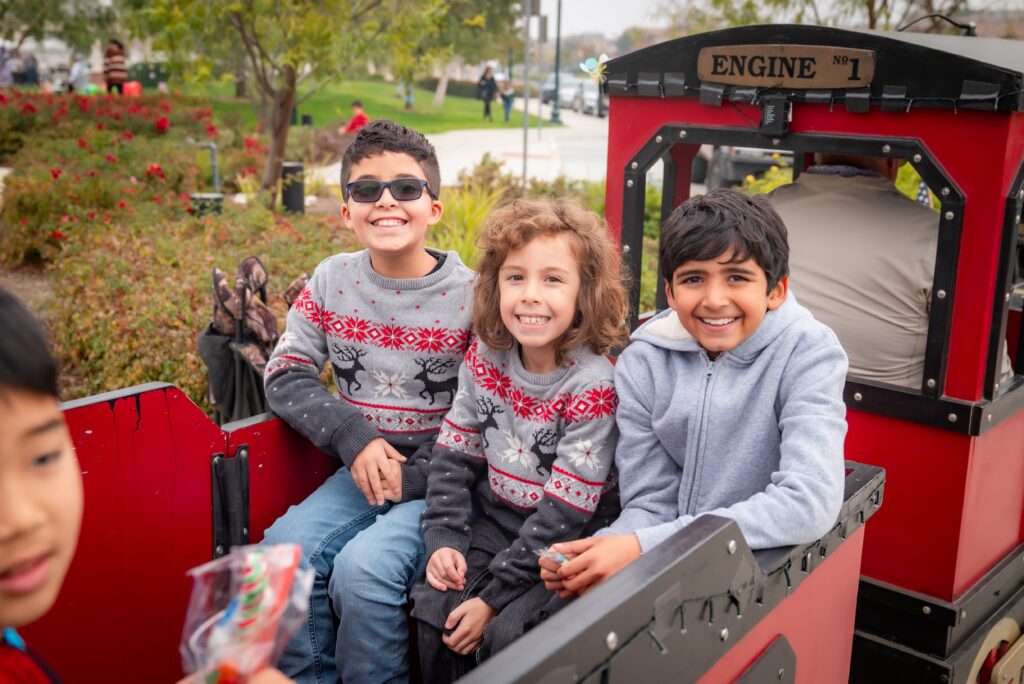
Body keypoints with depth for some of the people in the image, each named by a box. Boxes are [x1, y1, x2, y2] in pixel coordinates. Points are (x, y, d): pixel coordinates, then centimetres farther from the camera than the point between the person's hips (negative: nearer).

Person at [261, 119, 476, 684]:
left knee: (364, 567, -26)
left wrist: (412, 479, -15)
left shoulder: (468, 295, -9)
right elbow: (285, 376, 2)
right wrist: (354, 437, -13)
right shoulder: (332, 281, 2)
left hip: (439, 478, -4)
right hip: (360, 469, 4)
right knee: (285, 547, -20)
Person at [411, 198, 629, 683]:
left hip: (567, 543, -5)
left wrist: (494, 596, -19)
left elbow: (564, 511, -20)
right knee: (433, 608, -12)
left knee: (508, 633, -21)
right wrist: (444, 539, -10)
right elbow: (453, 456, 3)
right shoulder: (484, 358, -5)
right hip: (495, 523, 5)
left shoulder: (591, 384, -21)